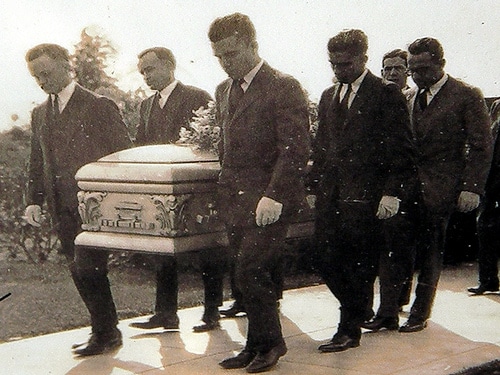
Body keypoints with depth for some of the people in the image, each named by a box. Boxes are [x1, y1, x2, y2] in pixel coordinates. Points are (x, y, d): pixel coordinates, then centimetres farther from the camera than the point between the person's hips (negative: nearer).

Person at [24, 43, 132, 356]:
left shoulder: (100, 106, -4)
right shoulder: (40, 114, 16)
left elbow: (124, 155, -5)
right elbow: (38, 162, 19)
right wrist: (34, 200, 7)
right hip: (62, 209, 6)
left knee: (88, 268, -10)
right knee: (80, 271, 8)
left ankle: (106, 334, 3)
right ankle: (105, 329, 18)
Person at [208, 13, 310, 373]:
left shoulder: (284, 87, -7)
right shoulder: (224, 90, 16)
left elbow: (295, 150, -14)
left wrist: (274, 196, -21)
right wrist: (224, 193, 13)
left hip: (269, 200, -7)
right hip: (236, 200, 7)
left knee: (250, 271, -12)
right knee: (256, 275, 10)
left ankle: (270, 342, 5)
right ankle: (257, 346, 18)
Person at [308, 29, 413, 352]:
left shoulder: (387, 94, -3)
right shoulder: (329, 96, 17)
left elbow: (401, 149, -7)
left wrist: (391, 192, -14)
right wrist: (314, 186, 13)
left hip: (365, 194, -6)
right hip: (330, 193, 6)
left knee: (359, 265, 0)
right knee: (329, 263, 5)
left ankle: (350, 330, 11)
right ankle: (361, 311, 26)